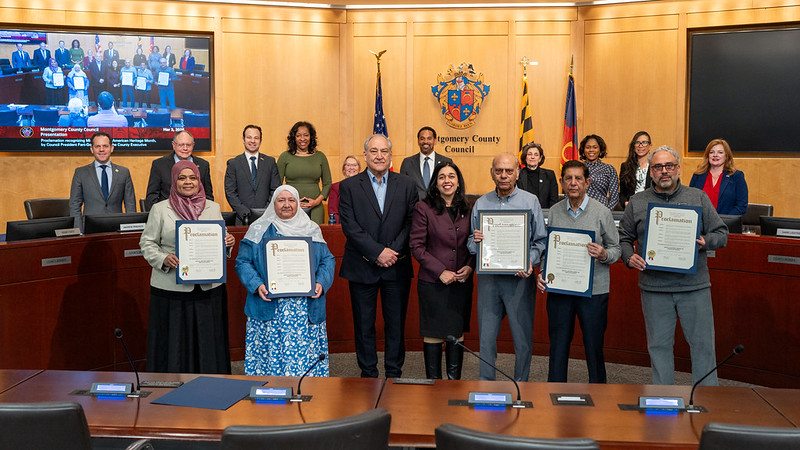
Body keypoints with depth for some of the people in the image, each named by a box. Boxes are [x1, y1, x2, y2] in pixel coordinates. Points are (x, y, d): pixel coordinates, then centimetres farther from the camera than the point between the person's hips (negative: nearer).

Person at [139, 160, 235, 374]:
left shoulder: (213, 208, 11)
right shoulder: (160, 209, 4)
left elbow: (221, 241, 18)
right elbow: (147, 243, 4)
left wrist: (228, 242, -6)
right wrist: (163, 259, -15)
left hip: (209, 287, 2)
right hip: (172, 289, -2)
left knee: (208, 340, 6)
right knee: (174, 341, 1)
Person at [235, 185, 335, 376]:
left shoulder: (311, 229, 12)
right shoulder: (259, 230, 6)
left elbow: (327, 260, 11)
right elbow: (243, 262, 2)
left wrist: (321, 283, -7)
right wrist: (257, 285, -14)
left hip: (307, 309, 1)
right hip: (269, 309, -1)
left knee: (305, 355, -1)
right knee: (270, 352, -2)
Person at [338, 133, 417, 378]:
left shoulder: (407, 185, 6)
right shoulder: (349, 186, 1)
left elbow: (411, 223, 1)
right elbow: (349, 226, -7)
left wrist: (394, 251, -13)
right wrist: (377, 252, -15)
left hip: (397, 266, 1)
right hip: (362, 267, -1)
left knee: (396, 324, 7)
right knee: (364, 324, 7)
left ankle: (394, 374, 20)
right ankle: (368, 374, 20)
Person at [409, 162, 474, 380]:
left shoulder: (467, 210, 7)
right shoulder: (424, 208, -4)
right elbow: (416, 246, -7)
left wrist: (470, 267, -6)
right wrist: (441, 271, -13)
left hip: (462, 282, 3)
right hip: (432, 282, -3)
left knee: (457, 332, 9)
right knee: (433, 333, 4)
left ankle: (455, 380, 21)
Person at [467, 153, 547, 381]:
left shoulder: (530, 201, 3)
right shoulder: (481, 203, 9)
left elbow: (541, 241, 0)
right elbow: (471, 243, 11)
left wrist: (530, 261, -16)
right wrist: (475, 241, -11)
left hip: (519, 278, -2)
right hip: (488, 278, 2)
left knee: (522, 337, 3)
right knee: (486, 336, 7)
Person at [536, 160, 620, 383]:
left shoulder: (602, 212, -2)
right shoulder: (554, 212, 6)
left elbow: (616, 249, 2)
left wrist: (603, 255, -19)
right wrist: (542, 272, -2)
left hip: (593, 289, -2)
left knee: (594, 346, 5)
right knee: (558, 346, 9)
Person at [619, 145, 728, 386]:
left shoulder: (698, 198, 7)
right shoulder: (637, 203, 7)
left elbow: (721, 233, 7)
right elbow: (623, 238, 10)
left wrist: (705, 242, -13)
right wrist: (630, 258, -9)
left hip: (694, 285, 0)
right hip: (654, 288, 0)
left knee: (702, 343, 4)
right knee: (659, 345, 8)